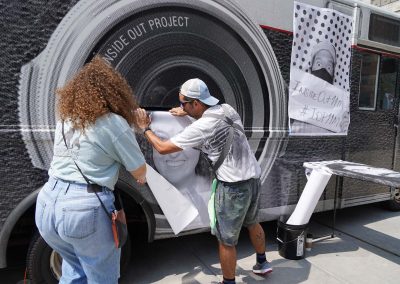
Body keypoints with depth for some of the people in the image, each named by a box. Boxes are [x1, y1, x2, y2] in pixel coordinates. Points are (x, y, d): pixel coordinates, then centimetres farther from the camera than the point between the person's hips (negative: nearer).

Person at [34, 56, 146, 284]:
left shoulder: (64, 118, 9)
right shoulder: (114, 123, -9)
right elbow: (140, 172, -2)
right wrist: (142, 177, 23)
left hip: (46, 205, 7)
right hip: (85, 209, -6)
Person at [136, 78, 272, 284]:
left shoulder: (200, 128, -19)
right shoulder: (227, 109, 3)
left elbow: (162, 148, -11)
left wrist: (145, 128, 5)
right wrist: (187, 113, 27)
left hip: (233, 186, -9)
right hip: (253, 178, 9)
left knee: (226, 240, 9)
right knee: (252, 223, 30)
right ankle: (262, 263, 50)